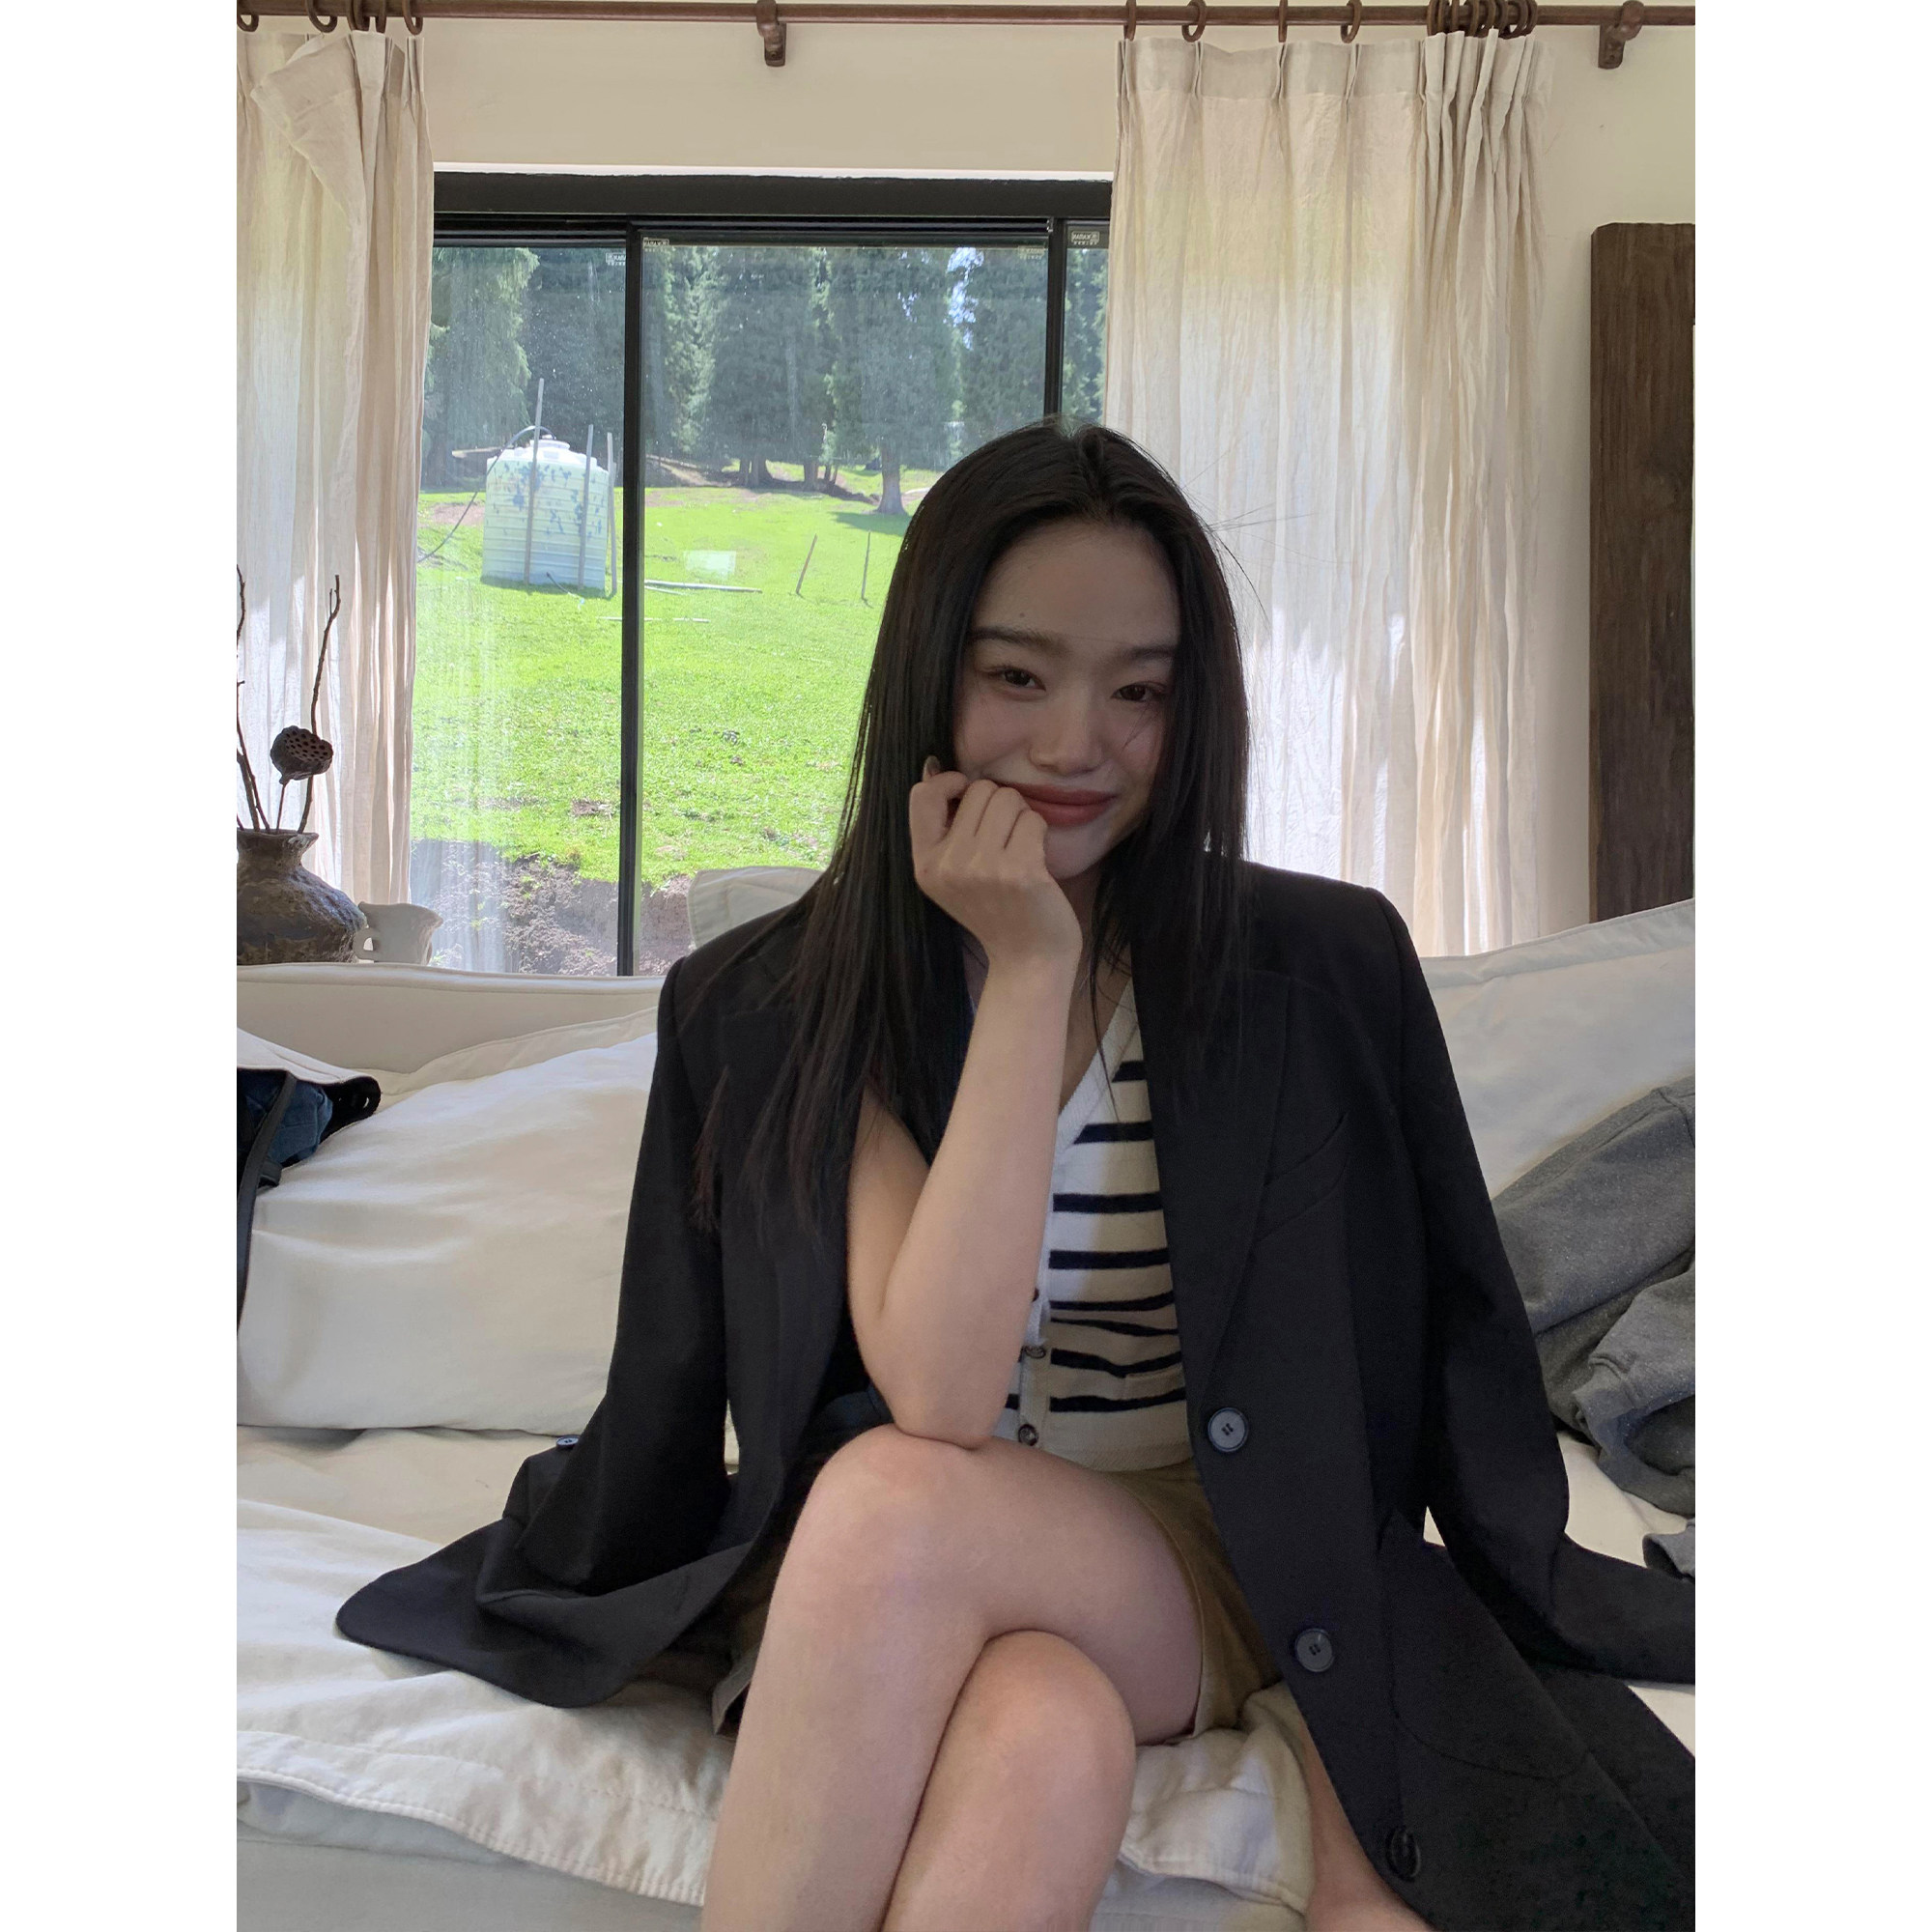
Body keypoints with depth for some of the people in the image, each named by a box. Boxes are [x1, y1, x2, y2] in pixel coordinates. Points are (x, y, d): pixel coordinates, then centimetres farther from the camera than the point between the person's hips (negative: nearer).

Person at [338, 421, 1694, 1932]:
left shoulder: (1330, 965, -4)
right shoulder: (768, 1009, -6)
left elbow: (1436, 1363, -1)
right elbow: (937, 1393, -18)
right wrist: (1031, 968, -20)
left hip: (1225, 1579, 1)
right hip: (911, 1600, 0)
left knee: (896, 1502, -29)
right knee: (1046, 1735, -34)